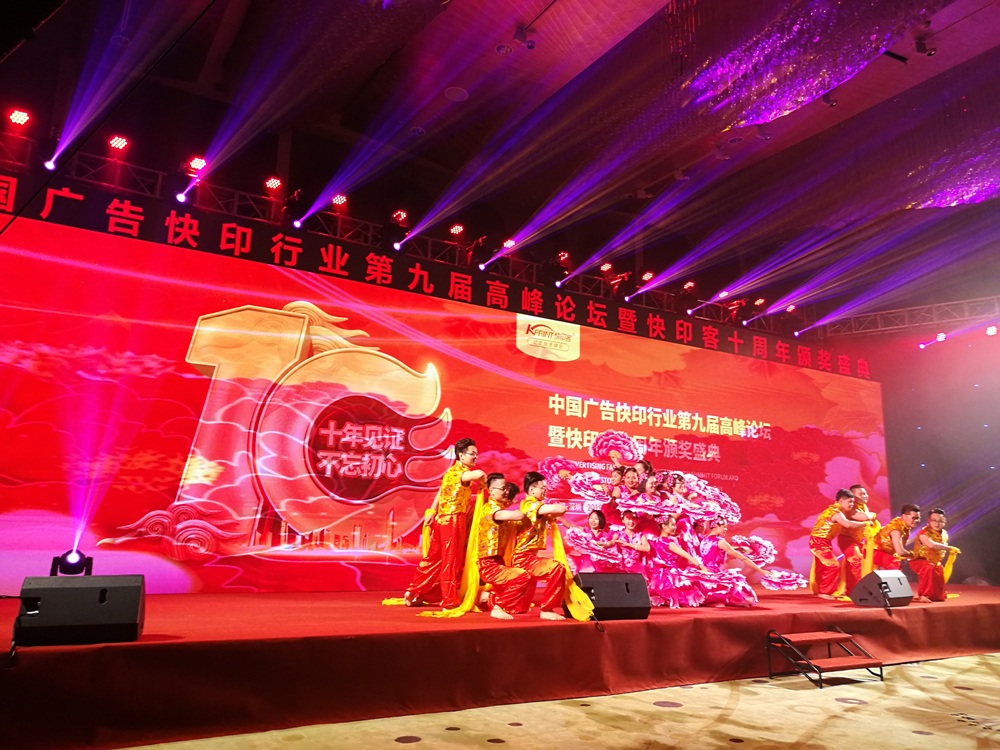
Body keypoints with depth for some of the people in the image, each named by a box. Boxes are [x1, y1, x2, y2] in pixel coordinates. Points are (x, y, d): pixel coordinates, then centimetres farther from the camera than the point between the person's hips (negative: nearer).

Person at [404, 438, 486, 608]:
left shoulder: (451, 471, 17)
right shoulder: (461, 473, -14)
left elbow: (440, 493, 13)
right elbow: (479, 473, -34)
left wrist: (432, 512, 7)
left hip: (441, 519, 9)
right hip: (454, 520, -9)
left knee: (433, 558, 15)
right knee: (451, 561, -2)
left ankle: (414, 593, 22)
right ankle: (450, 601, 5)